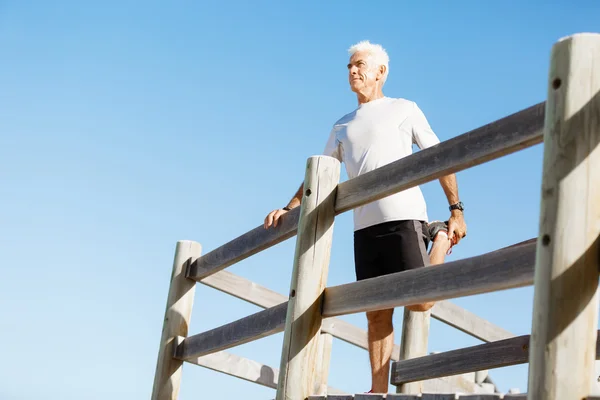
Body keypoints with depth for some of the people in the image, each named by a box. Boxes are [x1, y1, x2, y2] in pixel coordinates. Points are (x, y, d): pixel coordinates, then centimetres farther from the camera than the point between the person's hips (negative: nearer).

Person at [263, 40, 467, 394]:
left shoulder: (404, 109, 11)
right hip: (364, 226, 4)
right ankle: (379, 391, 4)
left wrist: (456, 210, -1)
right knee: (376, 314, 0)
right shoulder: (343, 126, 23)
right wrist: (290, 208, 11)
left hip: (404, 217, -4)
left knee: (419, 301, -12)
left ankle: (440, 240, 14)